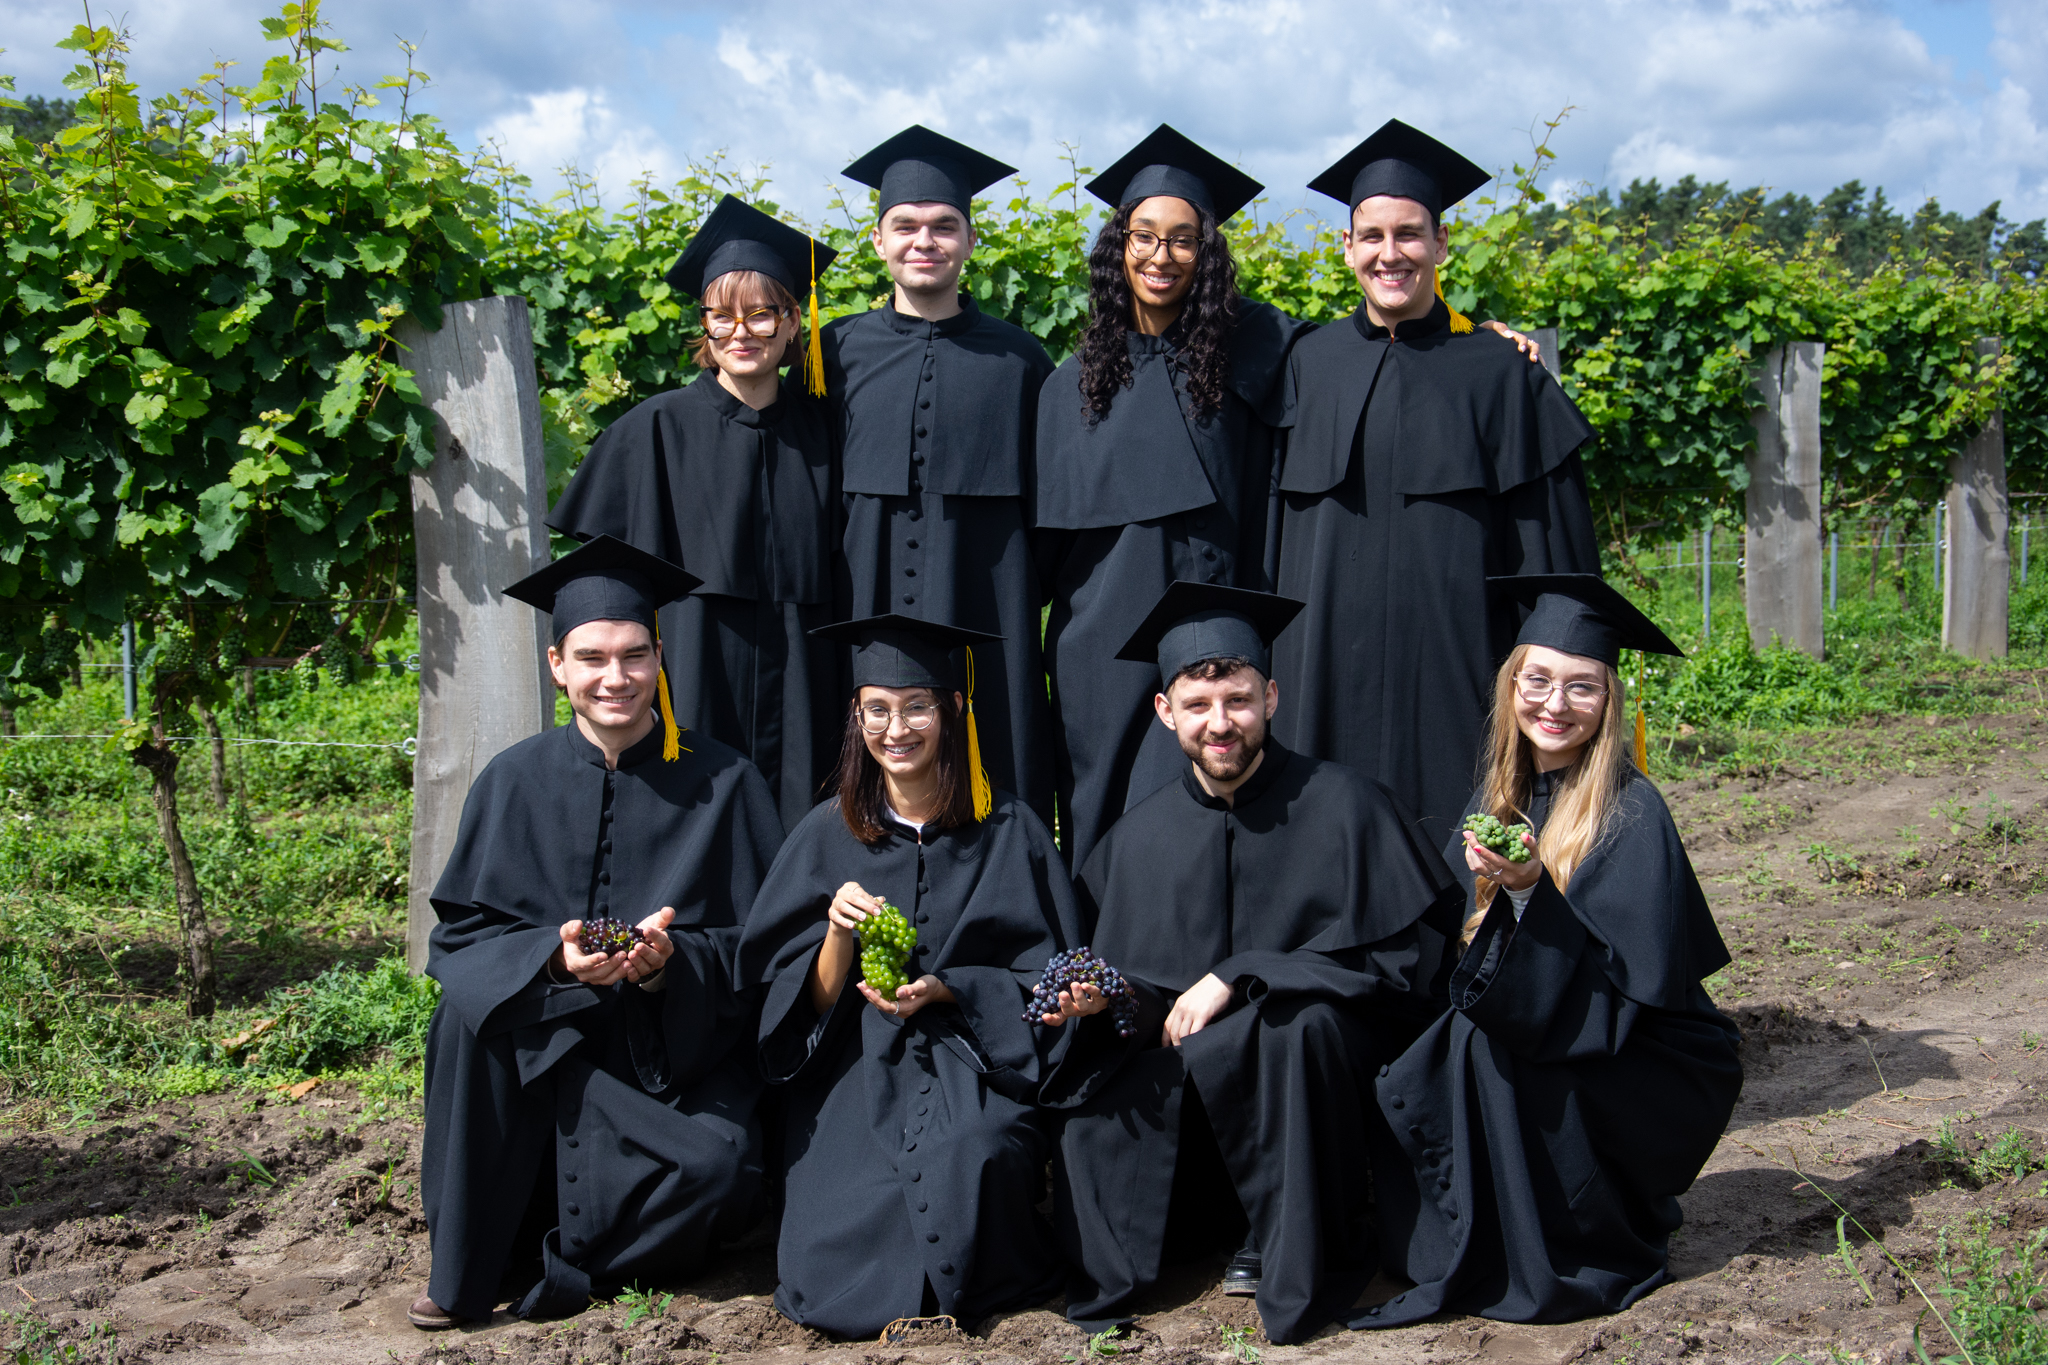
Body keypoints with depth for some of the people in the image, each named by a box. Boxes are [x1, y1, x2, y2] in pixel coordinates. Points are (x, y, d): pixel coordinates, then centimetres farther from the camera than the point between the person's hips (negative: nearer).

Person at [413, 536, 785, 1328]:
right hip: (541, 1043, 2)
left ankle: (552, 1262, -1)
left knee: (718, 1168, -29)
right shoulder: (515, 782, 2)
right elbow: (460, 936, 1)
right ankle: (464, 1268, -13)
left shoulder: (721, 784, -2)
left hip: (678, 1053, -1)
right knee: (474, 1006, -29)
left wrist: (672, 962, -22)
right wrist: (551, 957, -20)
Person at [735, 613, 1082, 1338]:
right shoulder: (827, 835, 5)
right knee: (834, 1280, -21)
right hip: (856, 1067, 1)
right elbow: (811, 1007, 5)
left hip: (975, 1056, 0)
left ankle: (965, 1282, -3)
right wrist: (837, 935, -15)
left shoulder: (1008, 830, 2)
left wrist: (946, 991, -13)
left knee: (974, 1162, -34)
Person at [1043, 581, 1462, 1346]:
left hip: (1311, 1075, -3)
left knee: (1293, 1022, -36)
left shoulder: (1344, 808, -6)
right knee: (1095, 1126, -25)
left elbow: (1397, 960, -10)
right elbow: (1128, 989, 11)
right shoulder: (1138, 838, 6)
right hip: (1181, 1075, 3)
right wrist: (1098, 995, -14)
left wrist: (1238, 980, -16)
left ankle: (1302, 1257, -14)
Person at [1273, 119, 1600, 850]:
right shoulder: (1309, 366, 9)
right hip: (1328, 669, 2)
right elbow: (1272, 533, 12)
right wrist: (1272, 673, 8)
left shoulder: (1496, 372, 2)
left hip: (1454, 661, -2)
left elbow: (1547, 544, 1)